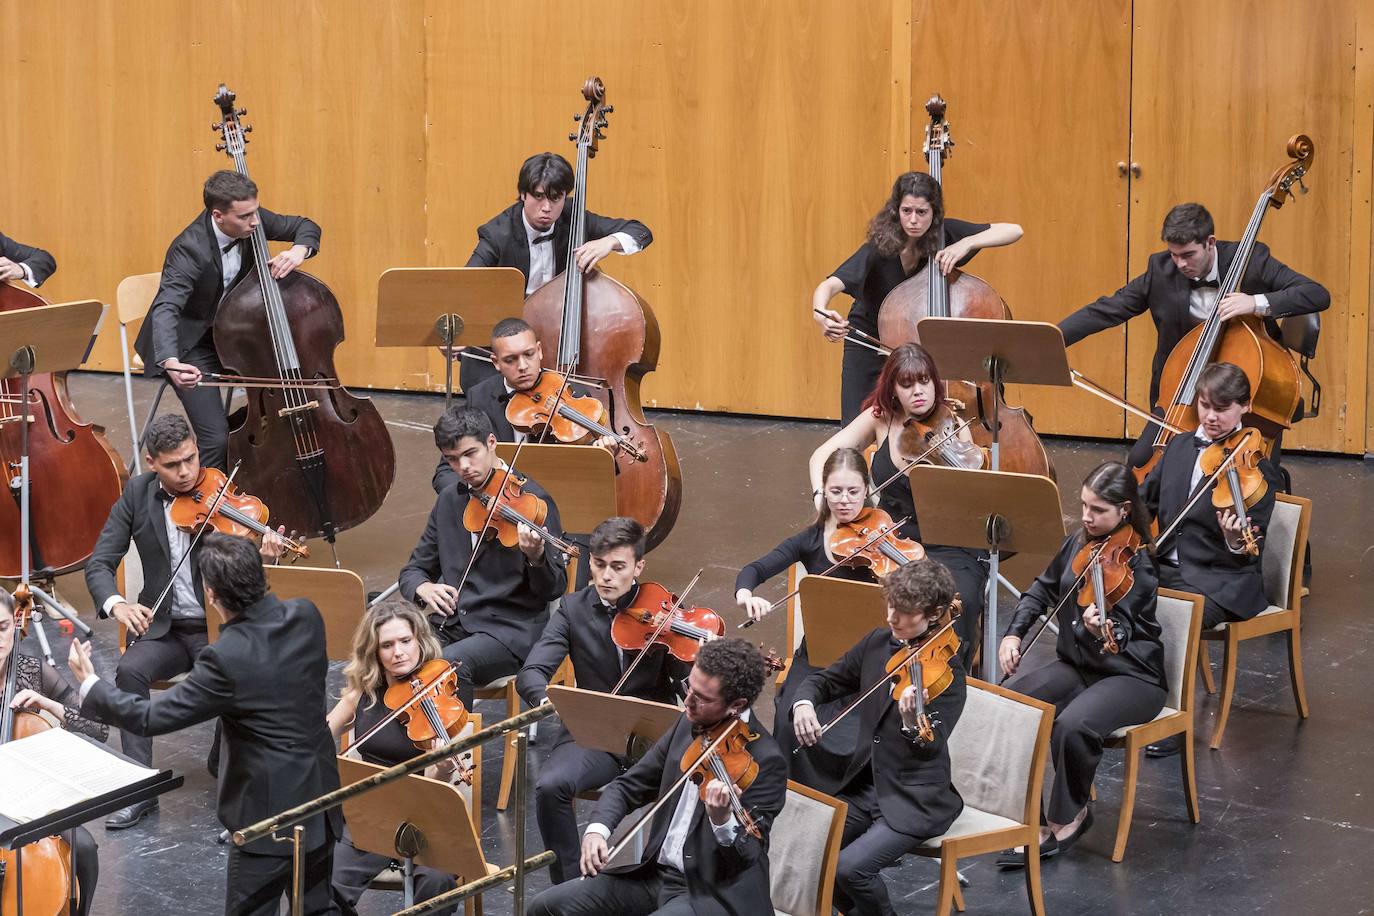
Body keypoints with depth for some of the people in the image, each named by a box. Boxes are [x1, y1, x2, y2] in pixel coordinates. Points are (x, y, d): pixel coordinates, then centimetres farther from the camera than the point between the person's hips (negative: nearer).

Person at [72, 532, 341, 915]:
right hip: (321, 797, 7)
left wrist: (90, 685, -4)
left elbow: (150, 717, -20)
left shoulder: (227, 658, -26)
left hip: (270, 815, -7)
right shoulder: (307, 616, -7)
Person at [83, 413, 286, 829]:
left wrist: (264, 556, -38)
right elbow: (99, 563, -3)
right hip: (163, 626, 2)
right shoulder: (137, 494, 0)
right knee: (130, 670, -28)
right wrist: (115, 603, -25)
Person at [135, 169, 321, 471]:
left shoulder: (251, 219, -12)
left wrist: (299, 250, -21)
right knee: (217, 438, -20)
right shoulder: (190, 249, -31)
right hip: (193, 345, -6)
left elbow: (306, 227, 4)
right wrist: (171, 362, -62)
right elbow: (166, 309, -43)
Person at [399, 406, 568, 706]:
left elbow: (553, 588, -9)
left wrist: (536, 556, -32)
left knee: (449, 663, -34)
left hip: (511, 629, -6)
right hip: (451, 623, 6)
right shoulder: (449, 501, 13)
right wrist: (423, 587, -6)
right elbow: (413, 569, 19)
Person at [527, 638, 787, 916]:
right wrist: (597, 829, -8)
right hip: (658, 873, 7)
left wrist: (723, 820, -40)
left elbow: (750, 858, -19)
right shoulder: (689, 724, 5)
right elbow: (629, 786, 11)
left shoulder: (765, 760, -17)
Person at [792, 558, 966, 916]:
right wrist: (804, 703, -10)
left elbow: (931, 748, -25)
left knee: (849, 868, -25)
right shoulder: (878, 642, 3)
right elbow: (827, 680, 13)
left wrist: (912, 722, -48)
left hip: (916, 800, -6)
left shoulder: (946, 669, -15)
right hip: (866, 785, 7)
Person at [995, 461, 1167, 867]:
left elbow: (1118, 637, -27)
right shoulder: (1077, 544, 4)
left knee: (1073, 724, -35)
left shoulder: (1136, 564, -16)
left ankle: (1067, 819, -9)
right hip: (1075, 666, 6)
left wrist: (1098, 629, -51)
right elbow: (1042, 591, 20)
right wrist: (1014, 634, 5)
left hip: (1131, 677, -6)